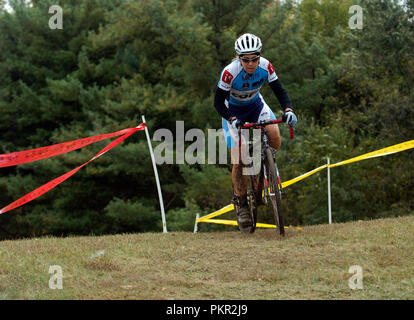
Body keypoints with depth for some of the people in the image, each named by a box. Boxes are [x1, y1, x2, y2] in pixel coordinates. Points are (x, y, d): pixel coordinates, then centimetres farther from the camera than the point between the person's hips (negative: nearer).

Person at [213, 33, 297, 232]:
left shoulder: (265, 66, -24)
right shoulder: (230, 72, -32)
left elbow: (279, 91, -17)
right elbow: (218, 102, -24)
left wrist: (288, 110, -36)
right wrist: (232, 119, -40)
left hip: (255, 105, 3)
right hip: (233, 110, -3)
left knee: (275, 138, -26)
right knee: (239, 162, -11)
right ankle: (240, 201, 9)